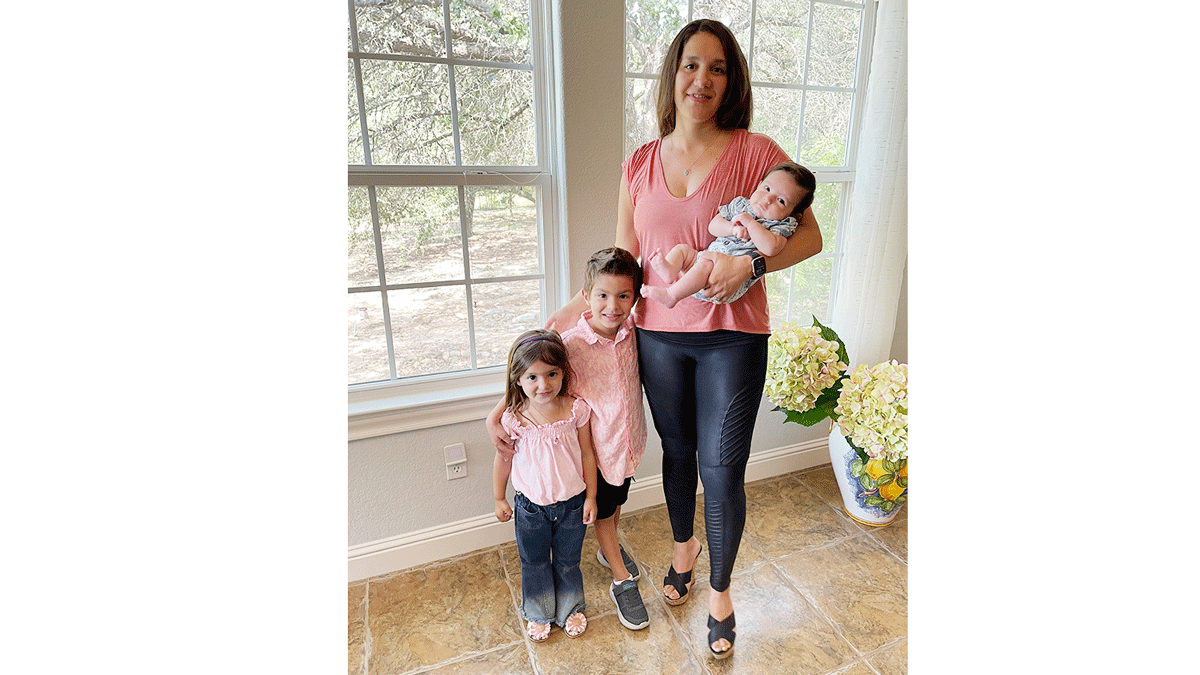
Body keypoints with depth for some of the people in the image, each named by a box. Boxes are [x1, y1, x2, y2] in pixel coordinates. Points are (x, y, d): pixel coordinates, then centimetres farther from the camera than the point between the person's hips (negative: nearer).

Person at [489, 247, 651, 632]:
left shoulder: (632, 329, -13)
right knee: (601, 512, 17)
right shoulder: (569, 344, -24)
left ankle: (609, 549, 58)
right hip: (596, 448, -4)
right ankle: (622, 582, 39)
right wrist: (494, 418, -21)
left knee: (616, 504, 28)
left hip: (629, 441, 4)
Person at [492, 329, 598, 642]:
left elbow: (587, 454, -6)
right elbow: (503, 460, -3)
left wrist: (591, 496, -1)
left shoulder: (576, 409, -18)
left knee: (568, 562, 20)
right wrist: (499, 499, 6)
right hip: (531, 505, 0)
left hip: (572, 502, 0)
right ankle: (538, 613, 47)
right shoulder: (514, 418, -19)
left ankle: (570, 608, 48)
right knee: (534, 563, 20)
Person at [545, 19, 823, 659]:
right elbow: (623, 259, 9)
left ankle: (720, 590, 31)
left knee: (722, 472, 4)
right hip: (658, 335, 3)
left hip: (731, 337, -2)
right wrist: (578, 306, 4)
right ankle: (683, 549, 46)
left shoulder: (756, 152, -4)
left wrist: (750, 262, -19)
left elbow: (810, 236, -2)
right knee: (676, 452, 18)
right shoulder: (639, 165, 5)